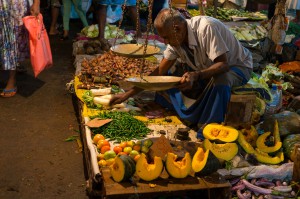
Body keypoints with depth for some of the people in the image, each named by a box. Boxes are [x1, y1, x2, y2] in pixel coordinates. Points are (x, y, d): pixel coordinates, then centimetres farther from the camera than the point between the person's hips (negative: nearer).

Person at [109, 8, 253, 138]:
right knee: (169, 73, -5)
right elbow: (160, 71, -7)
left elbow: (223, 64, -35)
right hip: (207, 68, 7)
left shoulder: (206, 28, -33)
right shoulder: (176, 38, -12)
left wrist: (196, 76, -51)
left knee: (220, 80, -41)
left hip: (237, 66, -7)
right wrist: (128, 94, -9)